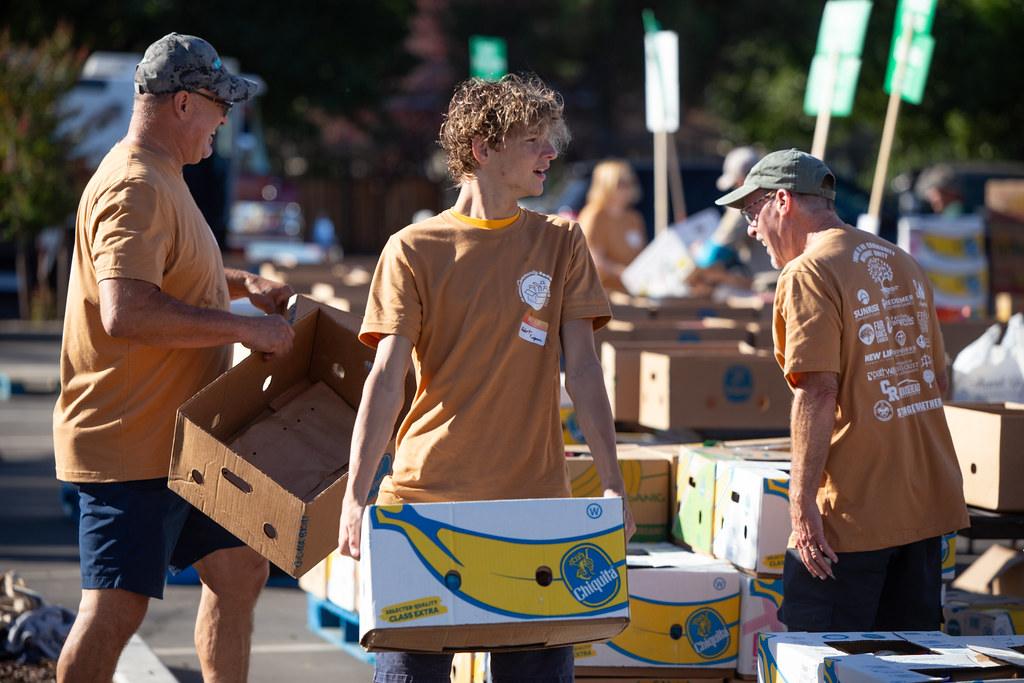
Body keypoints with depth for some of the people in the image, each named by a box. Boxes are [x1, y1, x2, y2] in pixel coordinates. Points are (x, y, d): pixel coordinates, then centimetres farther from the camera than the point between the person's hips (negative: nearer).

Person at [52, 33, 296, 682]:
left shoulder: (161, 179, 16)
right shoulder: (134, 188, -19)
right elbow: (125, 312, -31)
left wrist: (244, 284, 18)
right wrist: (245, 327, -24)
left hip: (180, 438, 11)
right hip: (129, 443, -11)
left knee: (240, 569, 17)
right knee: (116, 605, -11)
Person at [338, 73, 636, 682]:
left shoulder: (561, 243, 9)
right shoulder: (415, 250, 1)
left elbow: (582, 370, 5)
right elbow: (387, 378, -5)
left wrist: (613, 485, -5)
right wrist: (355, 496, -15)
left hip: (534, 499, 2)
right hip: (425, 495, -1)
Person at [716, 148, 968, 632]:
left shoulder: (808, 275, -11)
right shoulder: (902, 263, 15)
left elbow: (819, 392, -20)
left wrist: (802, 500, -20)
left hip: (855, 512, -8)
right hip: (927, 501, 8)